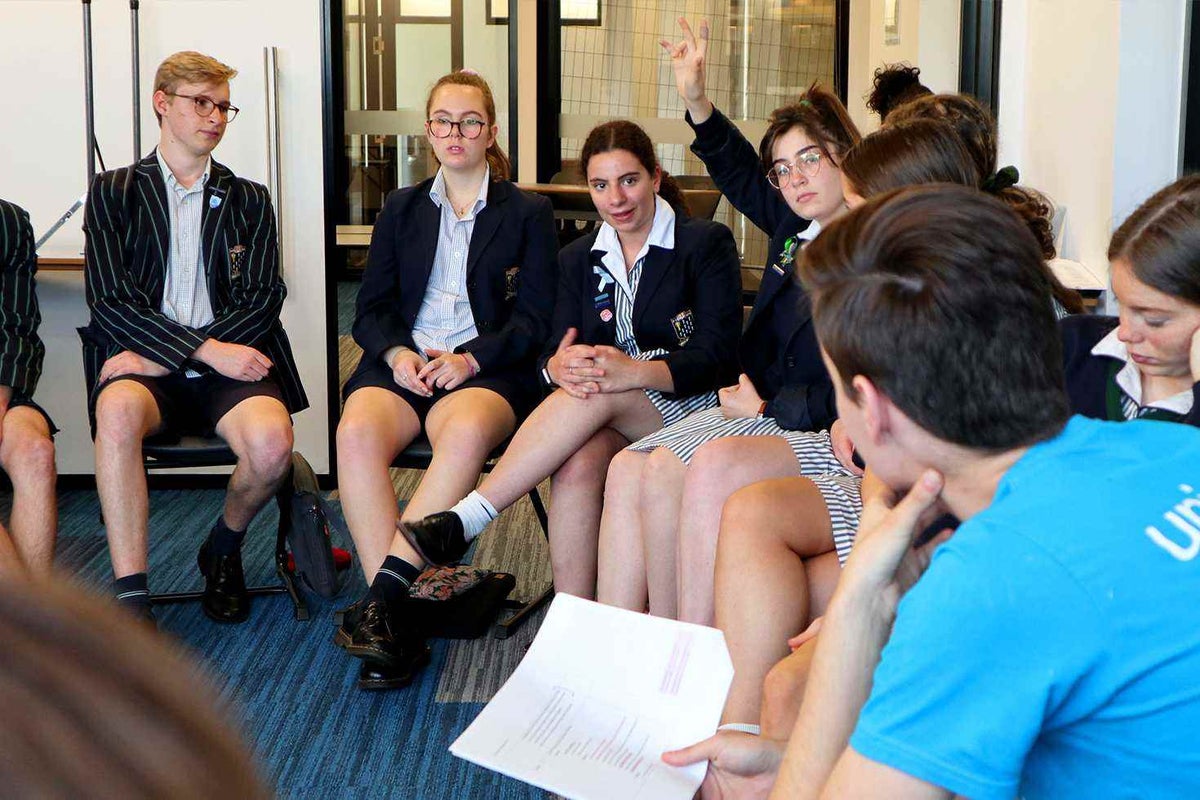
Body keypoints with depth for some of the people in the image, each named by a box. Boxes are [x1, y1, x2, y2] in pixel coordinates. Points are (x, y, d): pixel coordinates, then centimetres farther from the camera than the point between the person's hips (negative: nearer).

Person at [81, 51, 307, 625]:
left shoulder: (249, 200, 18)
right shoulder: (113, 192, 12)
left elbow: (262, 299, 4)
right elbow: (111, 300, -1)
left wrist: (164, 358, -10)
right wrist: (207, 350, -15)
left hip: (228, 364, 2)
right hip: (143, 366, -1)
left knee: (272, 443, -31)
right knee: (118, 413, -37)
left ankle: (223, 550, 2)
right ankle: (131, 601, -34)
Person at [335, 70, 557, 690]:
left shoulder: (529, 213, 14)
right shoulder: (401, 210, 23)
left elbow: (535, 319, 4)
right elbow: (371, 308, 16)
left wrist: (470, 359, -13)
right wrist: (397, 354, -7)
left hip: (486, 371, -2)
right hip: (400, 364, 2)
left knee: (468, 429, -39)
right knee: (356, 431, -32)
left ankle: (388, 587, -39)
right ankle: (395, 616, -34)